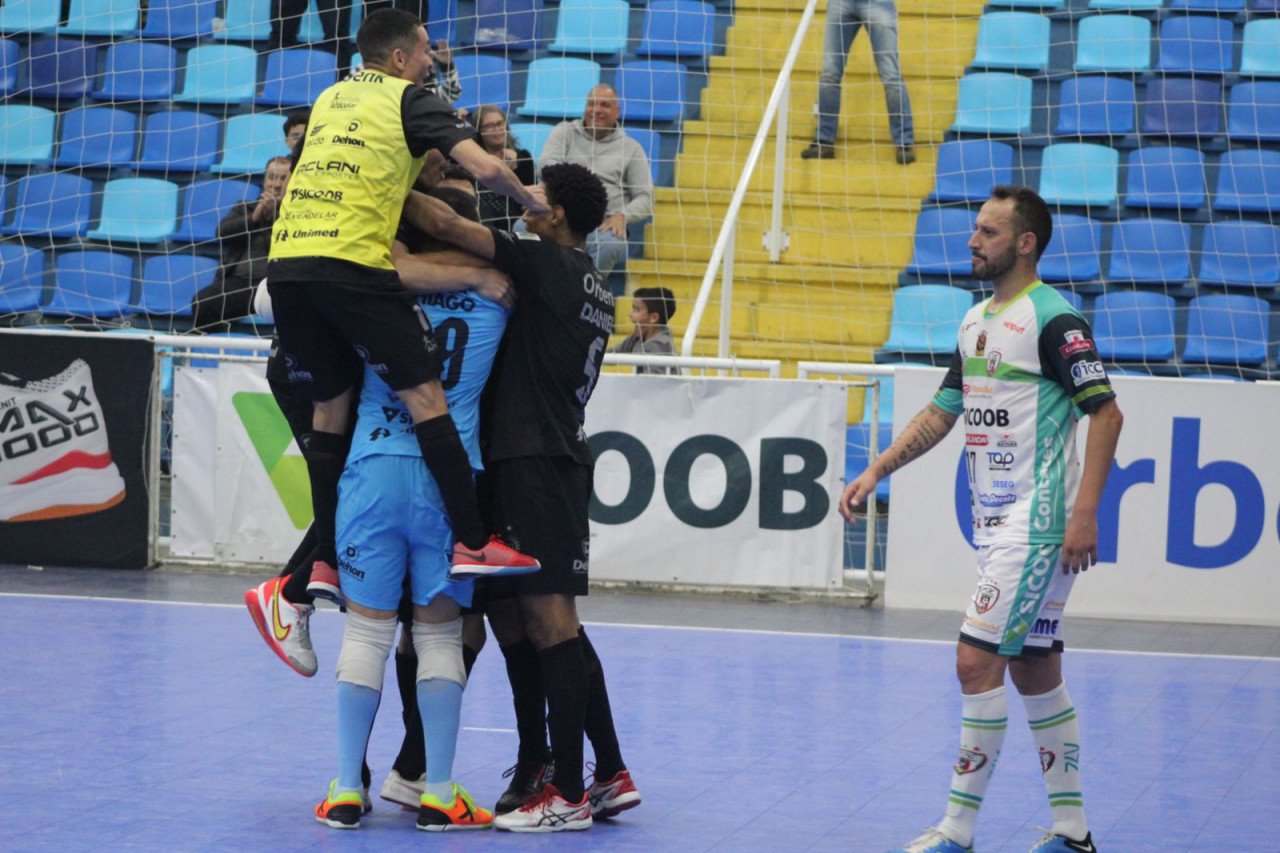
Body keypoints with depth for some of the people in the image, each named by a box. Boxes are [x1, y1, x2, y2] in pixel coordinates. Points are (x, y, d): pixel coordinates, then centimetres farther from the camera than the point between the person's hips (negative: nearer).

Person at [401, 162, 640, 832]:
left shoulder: (547, 263, -9)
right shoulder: (593, 286, 18)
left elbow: (445, 226, -13)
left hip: (535, 461, -9)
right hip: (560, 456, 9)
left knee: (550, 619, -9)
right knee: (554, 622, 14)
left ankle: (569, 795, -9)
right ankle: (611, 775, 15)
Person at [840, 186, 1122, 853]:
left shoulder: (1053, 318, -12)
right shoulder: (976, 321, 14)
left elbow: (1105, 412, -15)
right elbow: (941, 412, 21)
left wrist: (1085, 512, -21)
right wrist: (876, 471, 11)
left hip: (1038, 524, -9)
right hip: (995, 523, 9)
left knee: (978, 660, -12)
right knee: (1033, 668, 10)